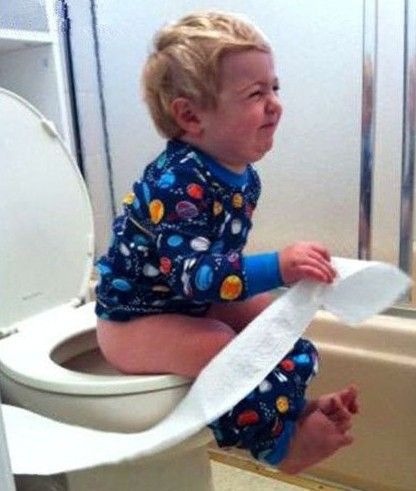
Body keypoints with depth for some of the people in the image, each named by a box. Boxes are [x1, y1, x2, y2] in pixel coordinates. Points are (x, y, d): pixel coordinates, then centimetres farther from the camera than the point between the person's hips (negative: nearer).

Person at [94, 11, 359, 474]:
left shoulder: (243, 176, -2)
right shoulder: (178, 183, -31)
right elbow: (193, 275, -37)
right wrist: (277, 267, -44)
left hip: (190, 302, 9)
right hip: (134, 319, -9)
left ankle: (294, 407, 16)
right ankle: (278, 439, -5)